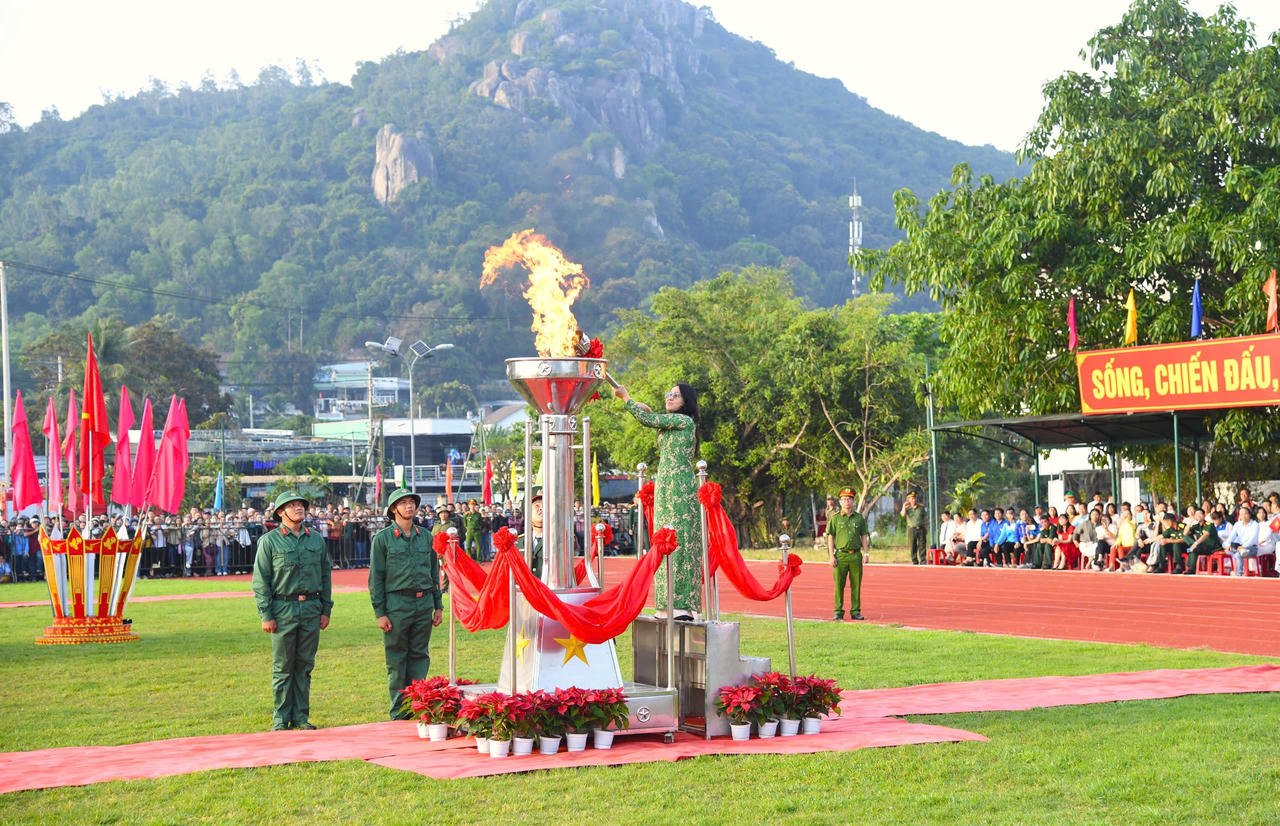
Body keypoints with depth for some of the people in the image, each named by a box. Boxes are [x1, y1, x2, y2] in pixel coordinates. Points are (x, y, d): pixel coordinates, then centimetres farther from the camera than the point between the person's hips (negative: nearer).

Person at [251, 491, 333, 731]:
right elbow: (260, 581, -3)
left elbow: (326, 575, 15)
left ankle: (301, 716, 13)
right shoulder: (269, 541, -1)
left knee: (305, 665, 7)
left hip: (311, 610, 3)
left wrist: (326, 610, 9)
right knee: (282, 667, 1)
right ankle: (281, 718, 7)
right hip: (283, 610, -3)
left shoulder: (316, 539, 11)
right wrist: (266, 615, -9)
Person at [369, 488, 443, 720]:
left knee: (420, 656, 6)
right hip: (396, 603, -4)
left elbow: (435, 572, 17)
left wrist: (438, 605, 12)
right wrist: (379, 612, -7)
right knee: (396, 659, 1)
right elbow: (375, 577, -2)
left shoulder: (426, 536, 11)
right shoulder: (382, 538, -1)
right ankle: (399, 712, 6)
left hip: (424, 604, 4)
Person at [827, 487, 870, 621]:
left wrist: (865, 553, 1)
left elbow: (864, 536, 11)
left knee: (856, 585, 2)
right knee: (839, 585, -2)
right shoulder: (835, 518, 5)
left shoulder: (859, 518, 10)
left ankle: (855, 611, 9)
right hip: (840, 555, -1)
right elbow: (830, 537, 3)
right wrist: (831, 556, -5)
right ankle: (838, 612, 3)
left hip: (856, 555, 2)